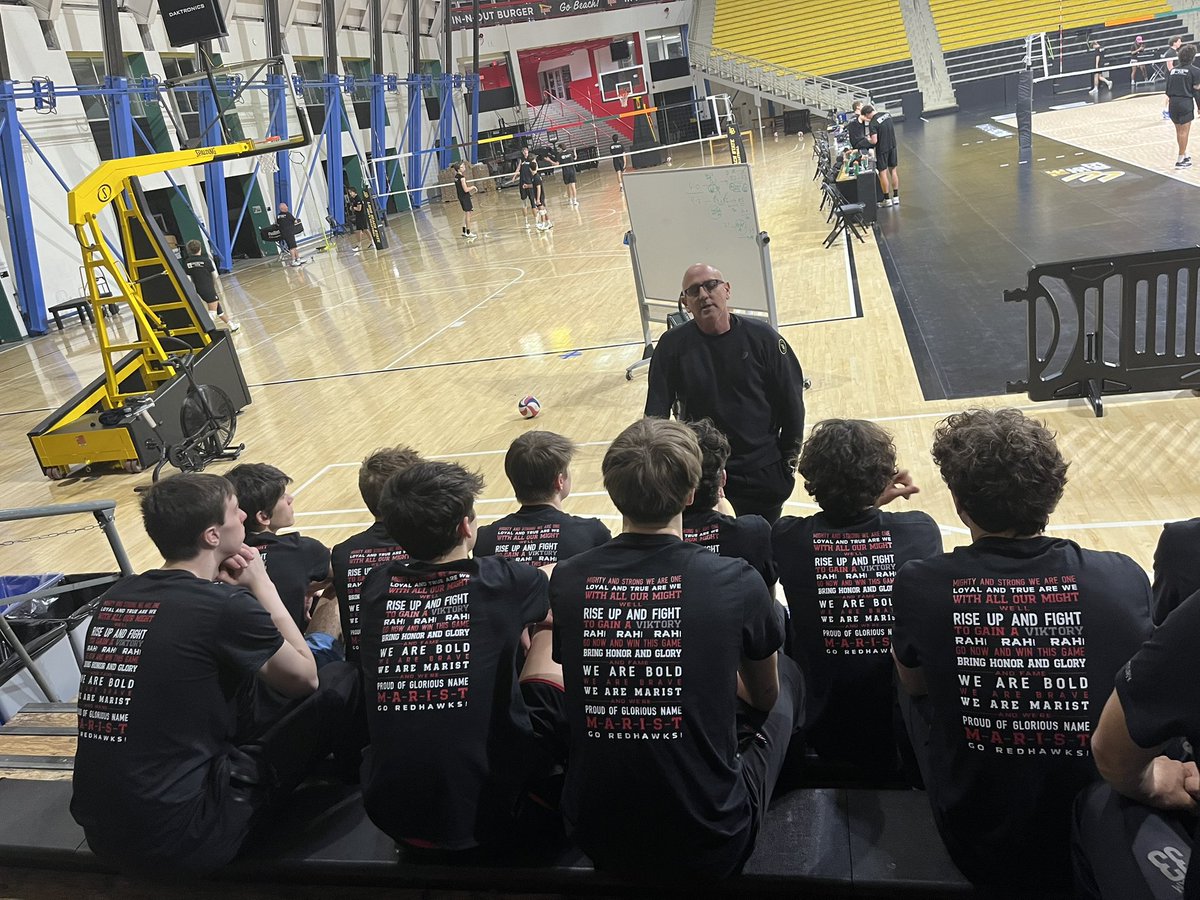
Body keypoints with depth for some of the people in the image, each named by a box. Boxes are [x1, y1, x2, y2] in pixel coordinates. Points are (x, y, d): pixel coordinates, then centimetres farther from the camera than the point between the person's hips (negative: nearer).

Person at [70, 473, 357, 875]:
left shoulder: (116, 596, 2)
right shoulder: (225, 605, -18)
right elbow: (305, 678, -2)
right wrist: (261, 585, 4)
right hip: (181, 840, -7)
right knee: (339, 683, 1)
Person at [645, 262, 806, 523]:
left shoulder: (760, 336, -8)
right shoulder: (672, 345, -7)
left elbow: (791, 401, -1)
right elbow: (656, 413, -3)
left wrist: (788, 459, 2)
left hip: (763, 471, 0)